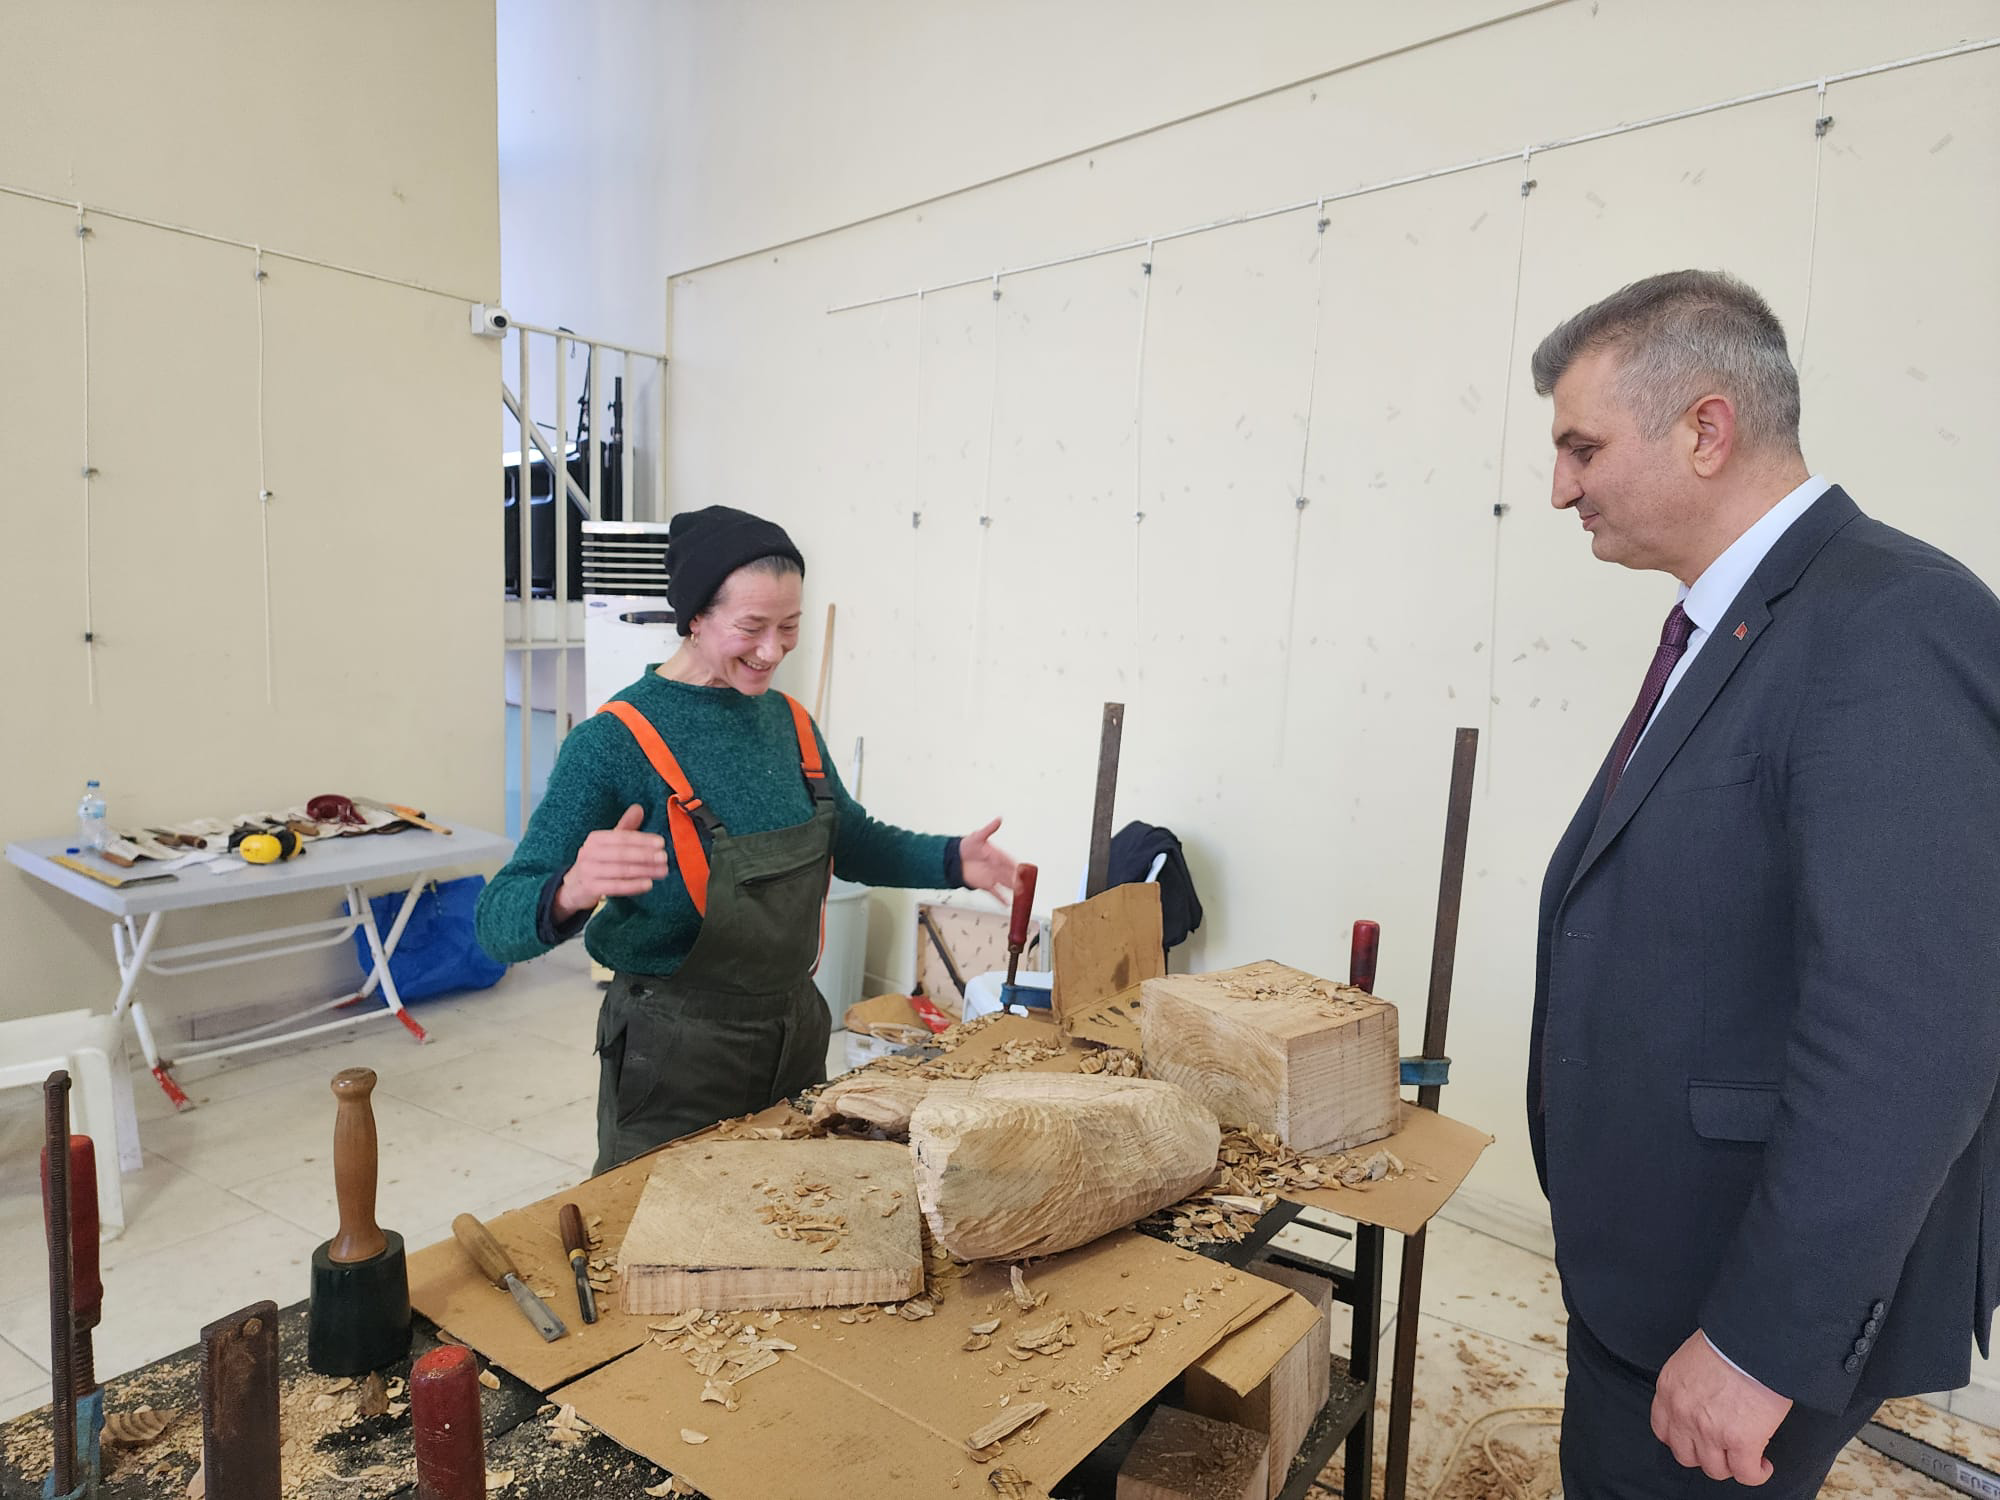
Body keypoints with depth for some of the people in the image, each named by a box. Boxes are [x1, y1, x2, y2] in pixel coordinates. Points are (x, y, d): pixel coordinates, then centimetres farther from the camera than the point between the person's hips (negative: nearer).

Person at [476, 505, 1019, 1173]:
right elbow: (500, 923, -21)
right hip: (675, 1055, -6)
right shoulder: (616, 742, -18)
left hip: (796, 1031, 6)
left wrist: (952, 859, -1)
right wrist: (571, 893, -43)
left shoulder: (788, 720, 1)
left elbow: (853, 841, 16)